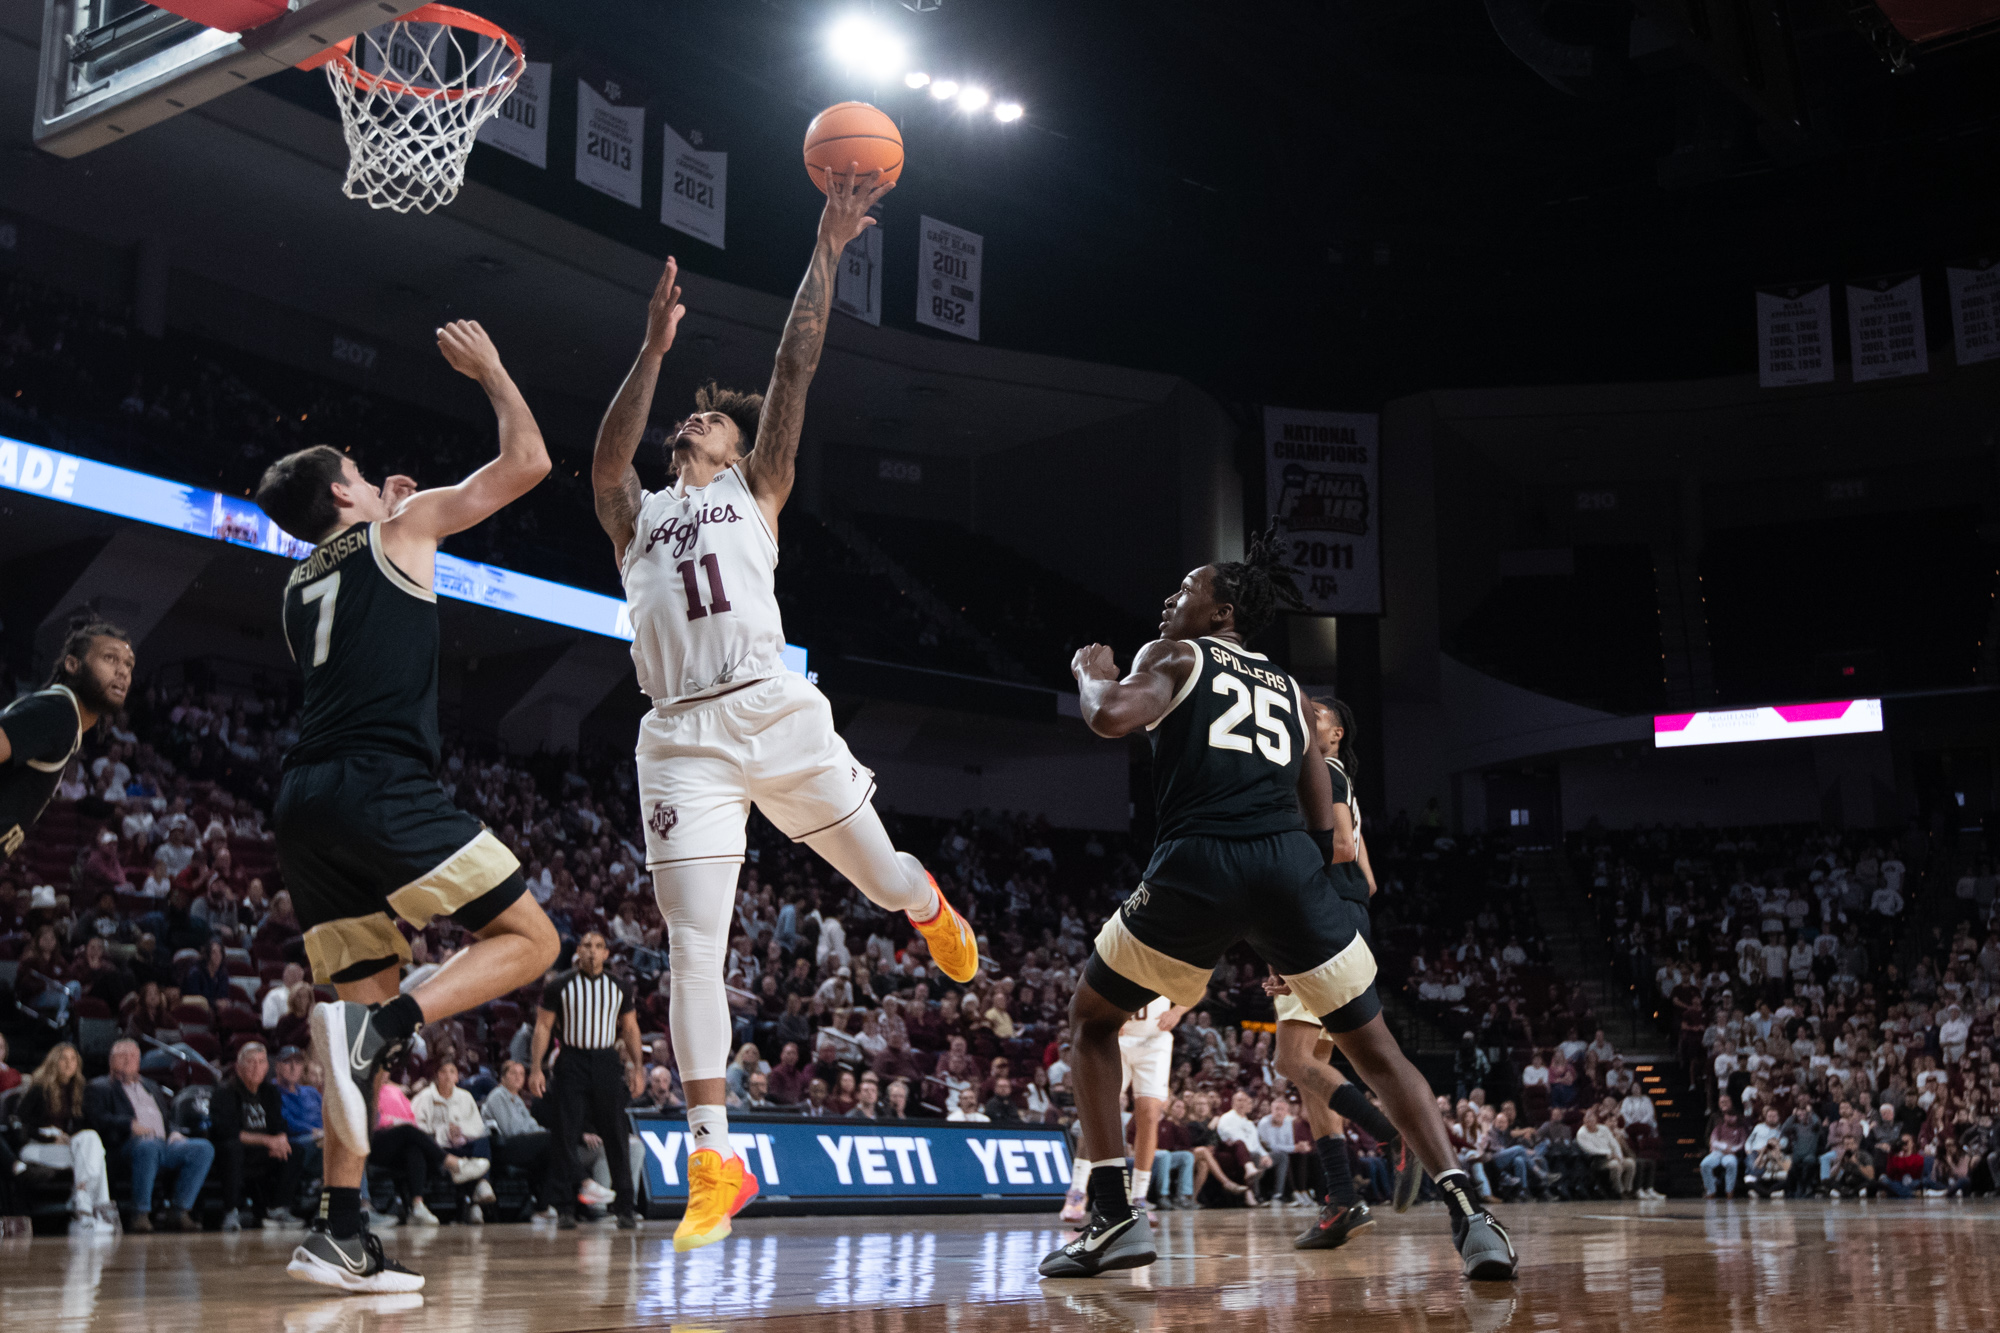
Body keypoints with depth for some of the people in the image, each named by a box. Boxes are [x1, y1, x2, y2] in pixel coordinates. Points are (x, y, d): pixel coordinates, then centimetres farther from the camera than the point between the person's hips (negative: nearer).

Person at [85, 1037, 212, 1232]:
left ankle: (178, 1213, -23)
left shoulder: (150, 1086, 35)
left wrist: (174, 1133, 7)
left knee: (204, 1148, -22)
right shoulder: (98, 1087, 17)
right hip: (128, 1144, -6)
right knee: (148, 1147, -42)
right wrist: (130, 1124, -16)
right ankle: (139, 1214, -32)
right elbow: (98, 1119, -1)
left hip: (165, 1143, 6)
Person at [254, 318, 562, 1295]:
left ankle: (341, 1233, 2)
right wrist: (489, 371, 25)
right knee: (528, 940, 1)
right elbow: (528, 460, 10)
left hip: (304, 804, 7)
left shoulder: (300, 585, 27)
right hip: (378, 785, -7)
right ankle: (386, 1025, -23)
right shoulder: (399, 528, 9)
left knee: (367, 997, 9)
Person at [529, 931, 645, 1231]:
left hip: (607, 1062, 2)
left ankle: (625, 1207, 8)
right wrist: (535, 1069, -7)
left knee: (616, 1136, 1)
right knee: (565, 1136, -4)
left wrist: (638, 1068, 5)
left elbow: (630, 1029, 14)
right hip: (572, 1063, -2)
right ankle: (565, 1208, 3)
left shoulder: (620, 988, 9)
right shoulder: (559, 986, 1)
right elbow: (543, 1027, 1)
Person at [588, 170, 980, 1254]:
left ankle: (928, 905, 47)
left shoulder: (756, 492, 18)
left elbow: (793, 373, 8)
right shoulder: (636, 516, 21)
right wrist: (655, 345, -10)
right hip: (683, 736, 1)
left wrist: (827, 249, 1)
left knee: (888, 886, 7)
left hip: (778, 712, -1)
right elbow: (606, 456, -2)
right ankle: (715, 1161, -2)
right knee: (693, 950, -7)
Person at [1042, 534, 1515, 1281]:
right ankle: (1466, 1212, -2)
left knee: (1091, 1020, 17)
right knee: (1374, 1048, 14)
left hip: (1199, 864, -3)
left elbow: (1111, 717, -7)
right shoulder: (1290, 690, 28)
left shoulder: (1174, 657, 14)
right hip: (1294, 864, 4)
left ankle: (1113, 1217, 7)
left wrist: (1092, 675, 14)